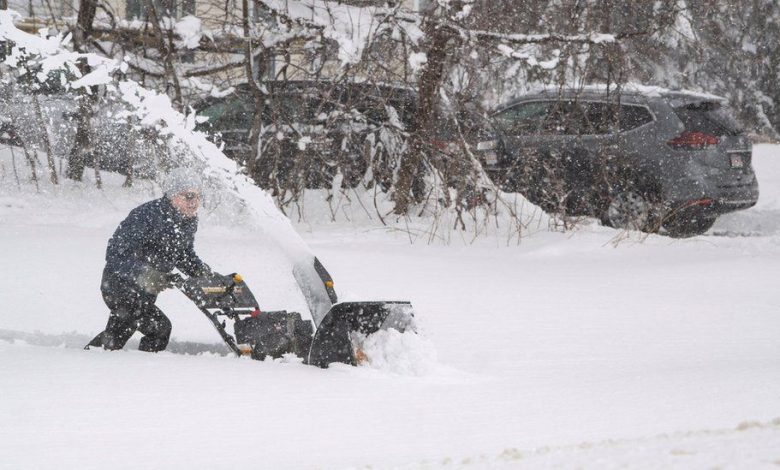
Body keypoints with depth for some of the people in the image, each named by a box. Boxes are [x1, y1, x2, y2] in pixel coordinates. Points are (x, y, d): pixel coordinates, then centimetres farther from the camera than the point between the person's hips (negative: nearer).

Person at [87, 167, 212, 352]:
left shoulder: (189, 221, -3)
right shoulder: (146, 215, -29)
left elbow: (185, 255, 13)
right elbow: (115, 254, -30)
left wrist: (202, 271, -7)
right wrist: (144, 275, -44)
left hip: (146, 293, 9)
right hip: (119, 287, -9)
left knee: (118, 334, 23)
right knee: (160, 328, -22)